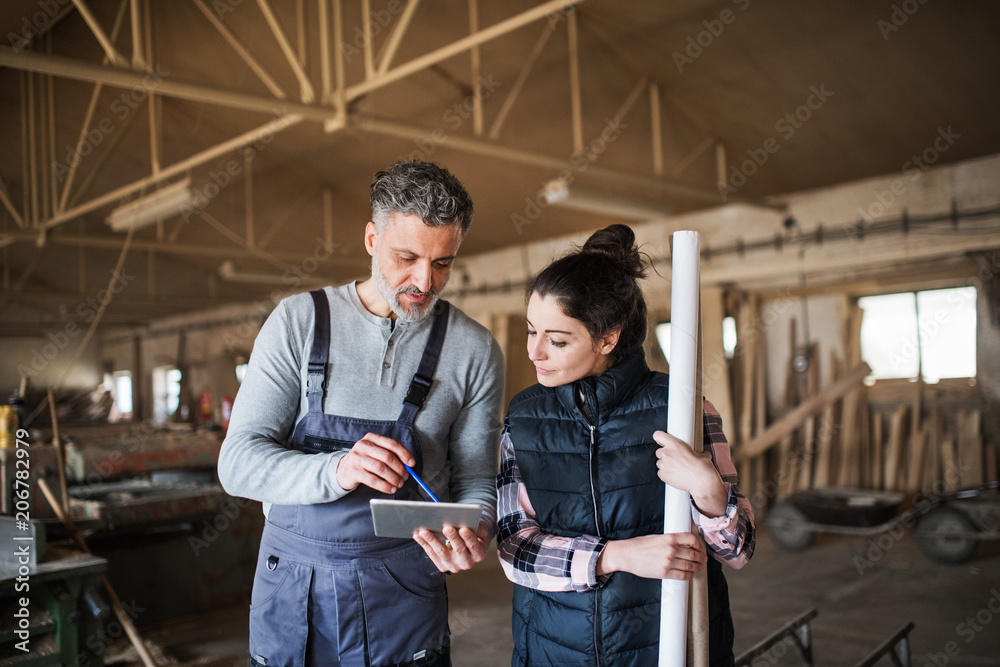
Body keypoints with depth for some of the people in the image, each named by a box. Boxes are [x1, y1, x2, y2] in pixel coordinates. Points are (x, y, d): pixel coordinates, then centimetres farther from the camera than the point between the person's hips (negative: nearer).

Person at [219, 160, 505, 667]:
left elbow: (475, 479, 2)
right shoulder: (298, 321, -4)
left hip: (404, 596, 0)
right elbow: (239, 462, -10)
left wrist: (469, 532, -21)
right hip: (292, 592, 1)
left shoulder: (474, 350, -3)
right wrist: (335, 470, -28)